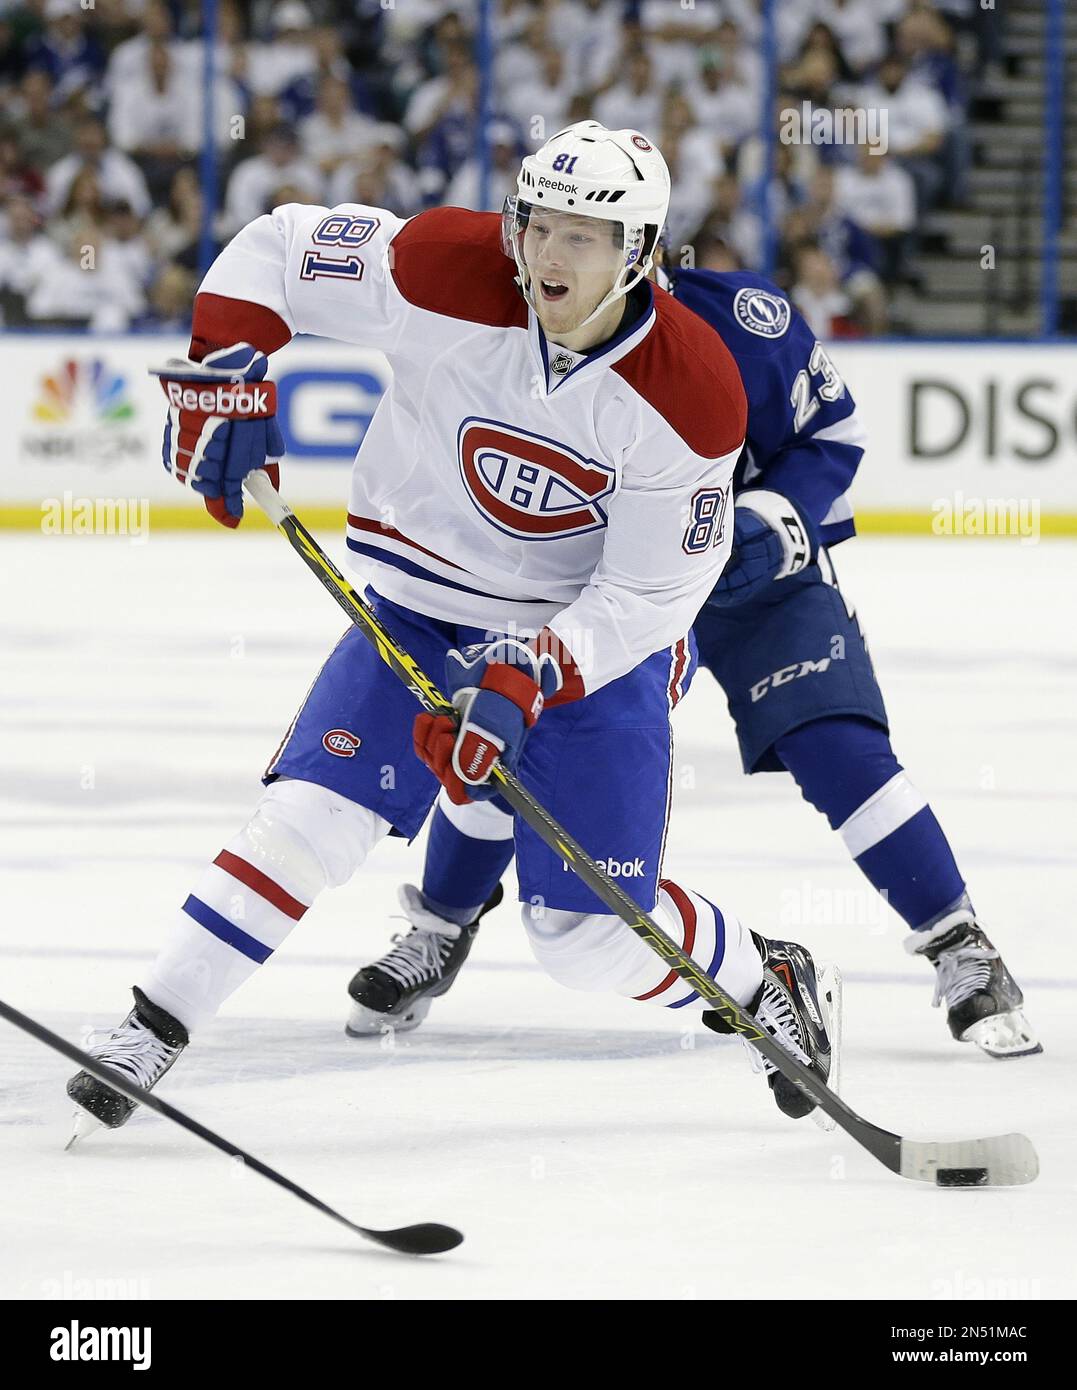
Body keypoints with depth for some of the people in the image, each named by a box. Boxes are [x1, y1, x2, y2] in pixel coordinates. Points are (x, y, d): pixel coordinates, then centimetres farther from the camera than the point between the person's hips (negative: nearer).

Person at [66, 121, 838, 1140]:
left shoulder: (692, 394, -22)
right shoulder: (449, 274, -21)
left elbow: (647, 595, -19)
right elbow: (276, 249, -8)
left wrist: (523, 682, -30)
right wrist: (222, 378, -19)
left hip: (599, 637, -1)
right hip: (424, 603, 1)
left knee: (590, 935, -2)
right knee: (315, 812, -19)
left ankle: (764, 984, 27)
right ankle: (149, 1033, -10)